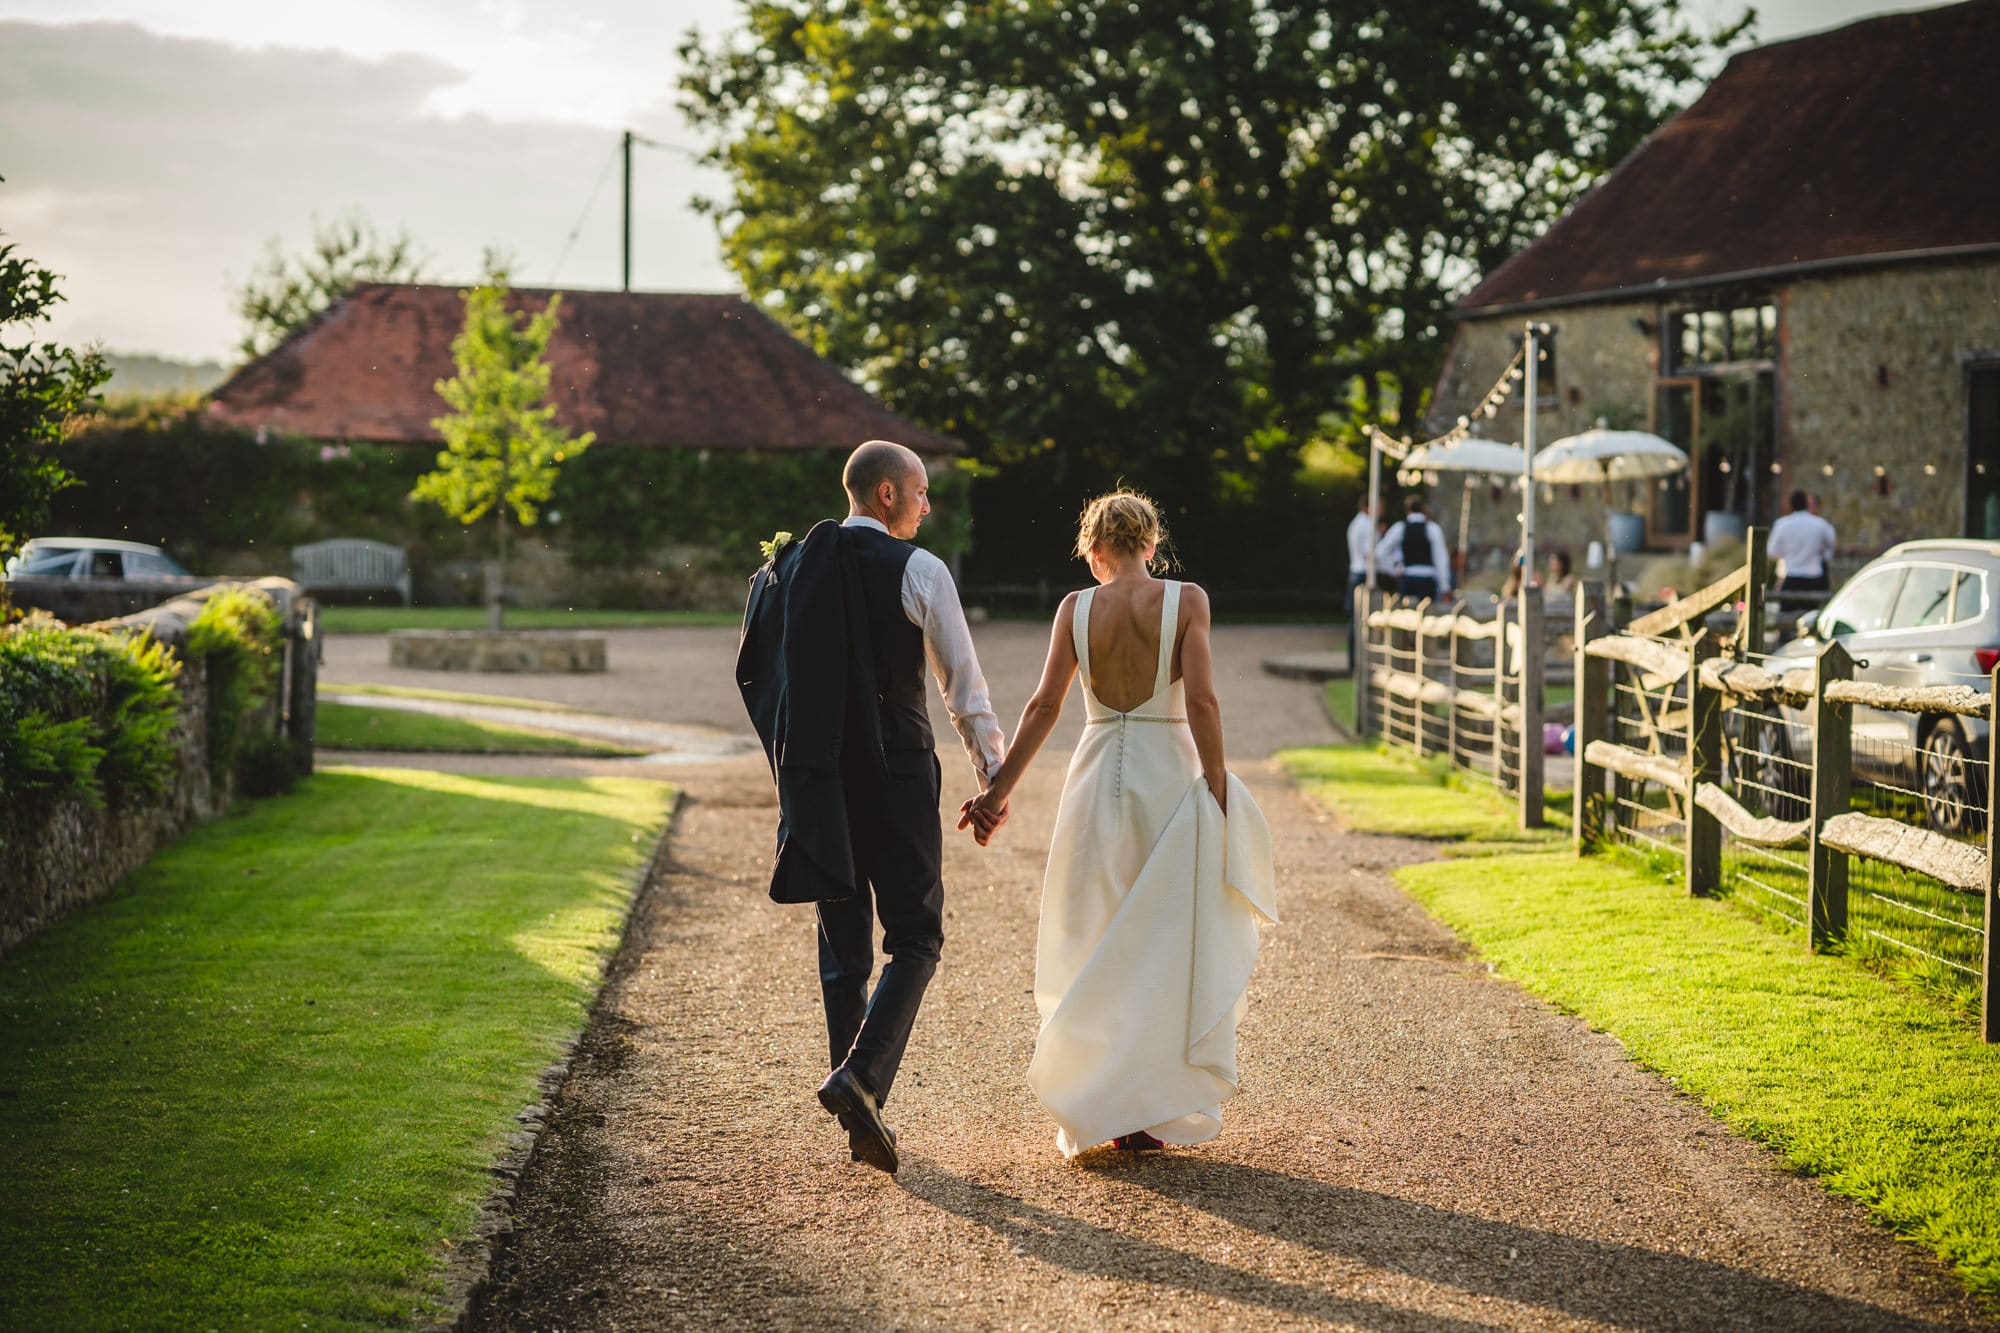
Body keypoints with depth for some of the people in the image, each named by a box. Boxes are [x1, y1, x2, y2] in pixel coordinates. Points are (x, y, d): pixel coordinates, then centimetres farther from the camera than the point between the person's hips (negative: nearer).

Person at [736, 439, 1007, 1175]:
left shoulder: (791, 566, 7)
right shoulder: (918, 570, -7)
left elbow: (756, 672, 10)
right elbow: (963, 681, -4)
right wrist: (992, 772, 4)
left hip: (815, 775, 5)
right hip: (895, 770, -5)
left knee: (842, 941, 12)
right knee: (915, 937, 5)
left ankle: (862, 1120, 13)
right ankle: (861, 1076, -17)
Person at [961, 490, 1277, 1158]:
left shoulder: (1076, 608, 0)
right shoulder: (1185, 600, -5)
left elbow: (1044, 707, -4)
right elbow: (1201, 701, -13)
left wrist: (999, 789, 0)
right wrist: (1217, 790, -6)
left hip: (1098, 778, 2)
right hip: (1169, 777, -2)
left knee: (1097, 951, 13)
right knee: (1165, 949, 7)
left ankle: (1096, 1105, 13)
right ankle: (1150, 1111, 6)